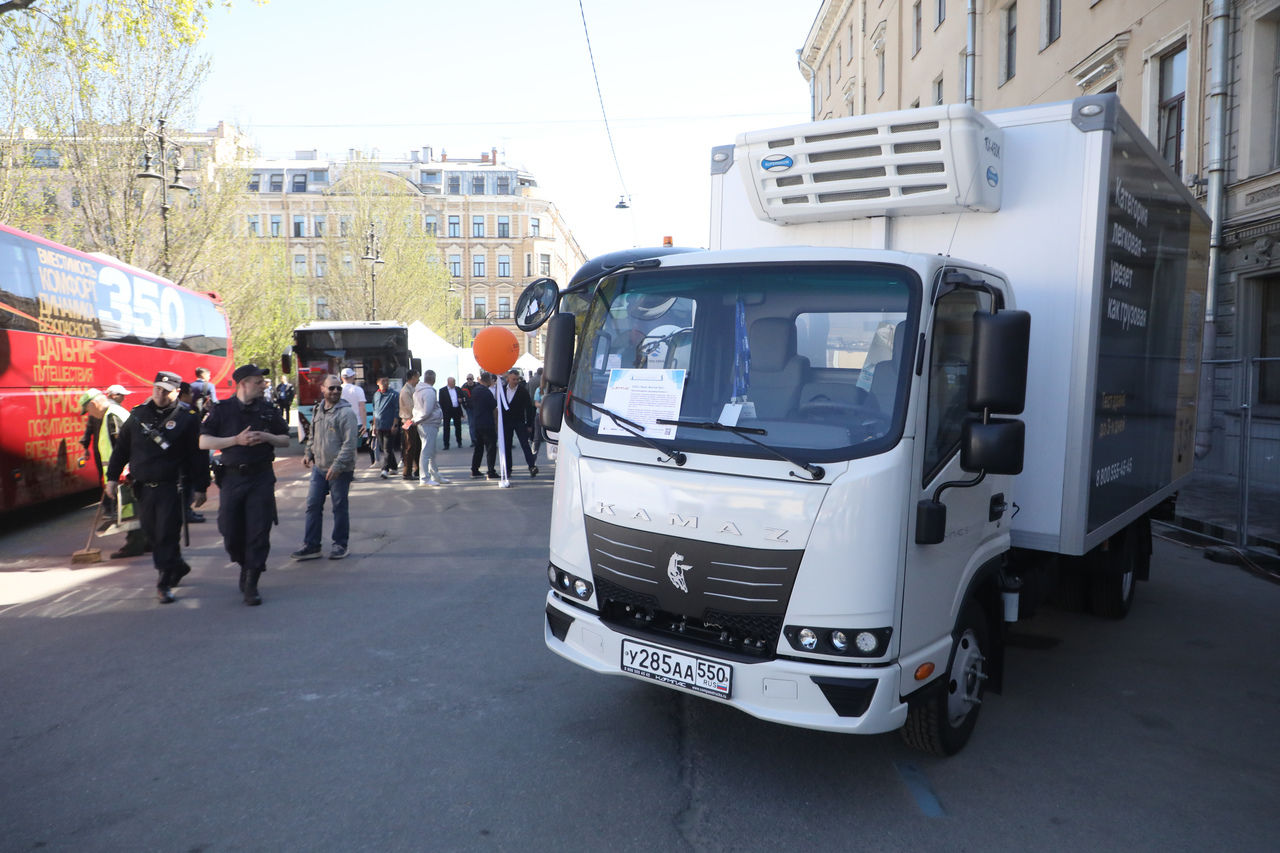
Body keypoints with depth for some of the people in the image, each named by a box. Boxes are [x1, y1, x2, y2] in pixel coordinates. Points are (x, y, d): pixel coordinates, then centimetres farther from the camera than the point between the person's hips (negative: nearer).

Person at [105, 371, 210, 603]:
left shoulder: (187, 418, -1)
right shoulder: (138, 415, 10)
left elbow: (198, 454, -1)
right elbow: (121, 447, 16)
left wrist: (200, 487, -4)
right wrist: (113, 476, 11)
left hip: (172, 487, -4)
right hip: (143, 487, 5)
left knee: (167, 534, -6)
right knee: (152, 533, 11)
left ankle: (165, 583, 1)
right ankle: (178, 566, 31)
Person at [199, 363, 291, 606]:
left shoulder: (268, 410, 7)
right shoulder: (222, 410, 2)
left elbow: (285, 440, 12)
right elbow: (204, 442, -3)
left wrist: (266, 437, -8)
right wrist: (237, 440, -13)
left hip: (261, 477, 0)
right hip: (232, 477, 0)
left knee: (258, 531, -4)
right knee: (230, 531, 3)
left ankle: (251, 585, 4)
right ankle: (245, 565, 33)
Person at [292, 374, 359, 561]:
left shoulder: (346, 413, -11)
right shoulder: (318, 411, 12)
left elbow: (349, 443, -16)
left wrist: (337, 465, -21)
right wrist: (309, 453, 12)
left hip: (340, 470, -6)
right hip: (318, 468, 7)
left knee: (340, 507, 4)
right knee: (313, 505, 6)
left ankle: (340, 545, 17)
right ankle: (311, 545, 14)